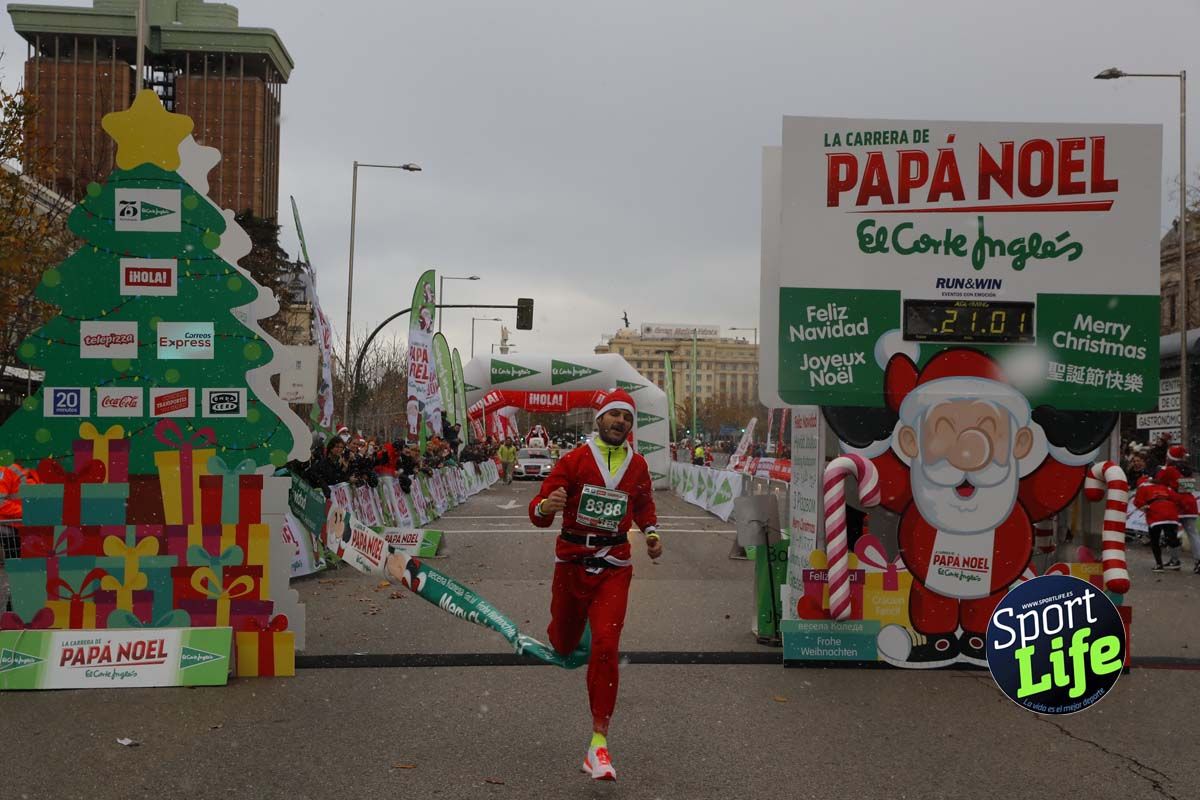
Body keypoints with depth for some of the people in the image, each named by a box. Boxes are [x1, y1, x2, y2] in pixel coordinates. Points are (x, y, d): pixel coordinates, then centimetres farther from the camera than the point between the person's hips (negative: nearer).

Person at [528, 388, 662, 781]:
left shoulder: (637, 465, 5)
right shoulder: (575, 459, -5)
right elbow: (538, 512, -9)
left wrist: (652, 533, 10)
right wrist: (546, 506, -32)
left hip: (613, 567, 1)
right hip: (571, 561, 0)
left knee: (605, 647, -13)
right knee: (563, 645, 13)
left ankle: (599, 743, -7)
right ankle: (563, 632, 55)